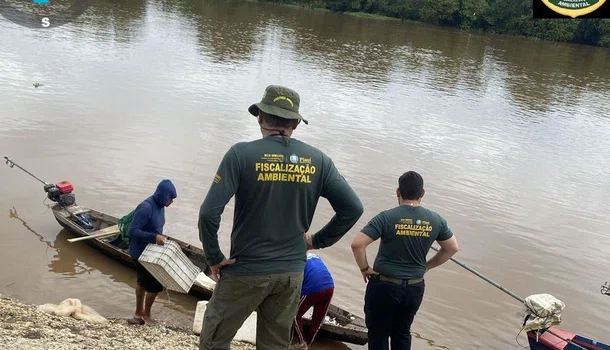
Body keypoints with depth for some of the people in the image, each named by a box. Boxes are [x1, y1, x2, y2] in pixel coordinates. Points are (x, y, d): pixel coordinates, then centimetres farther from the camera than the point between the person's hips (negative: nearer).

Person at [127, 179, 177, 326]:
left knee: (143, 282, 20)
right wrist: (154, 237, -31)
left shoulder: (159, 206, 2)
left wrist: (160, 237, 3)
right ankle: (146, 313, 20)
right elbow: (133, 231, -27)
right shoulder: (146, 208, -27)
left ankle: (139, 314, 35)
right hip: (142, 252, -9)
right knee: (155, 284, 0)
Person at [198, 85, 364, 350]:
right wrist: (318, 241, 7)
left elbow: (209, 212, -19)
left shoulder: (242, 154, -14)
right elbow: (353, 208, -3)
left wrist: (214, 258, -6)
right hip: (292, 273, 4)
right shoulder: (318, 160, -3)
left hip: (246, 271, -3)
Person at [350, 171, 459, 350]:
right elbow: (452, 248, 9)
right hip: (415, 288, 4)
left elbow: (357, 244, -22)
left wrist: (364, 268, -7)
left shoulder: (387, 217, -17)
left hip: (384, 286, -4)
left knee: (378, 334, 11)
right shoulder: (435, 220, -3)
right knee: (402, 333, 21)